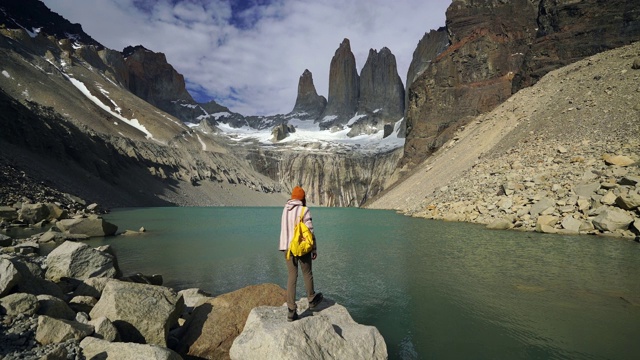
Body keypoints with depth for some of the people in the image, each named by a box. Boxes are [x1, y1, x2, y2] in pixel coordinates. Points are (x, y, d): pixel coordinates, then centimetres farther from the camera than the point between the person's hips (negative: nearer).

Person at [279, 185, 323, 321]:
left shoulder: (285, 209, 4)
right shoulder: (304, 210, -13)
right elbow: (310, 232, -11)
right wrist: (314, 249, -4)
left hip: (287, 247, 5)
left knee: (292, 277, 9)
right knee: (307, 274, 16)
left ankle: (291, 311, 7)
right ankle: (312, 300, 36)